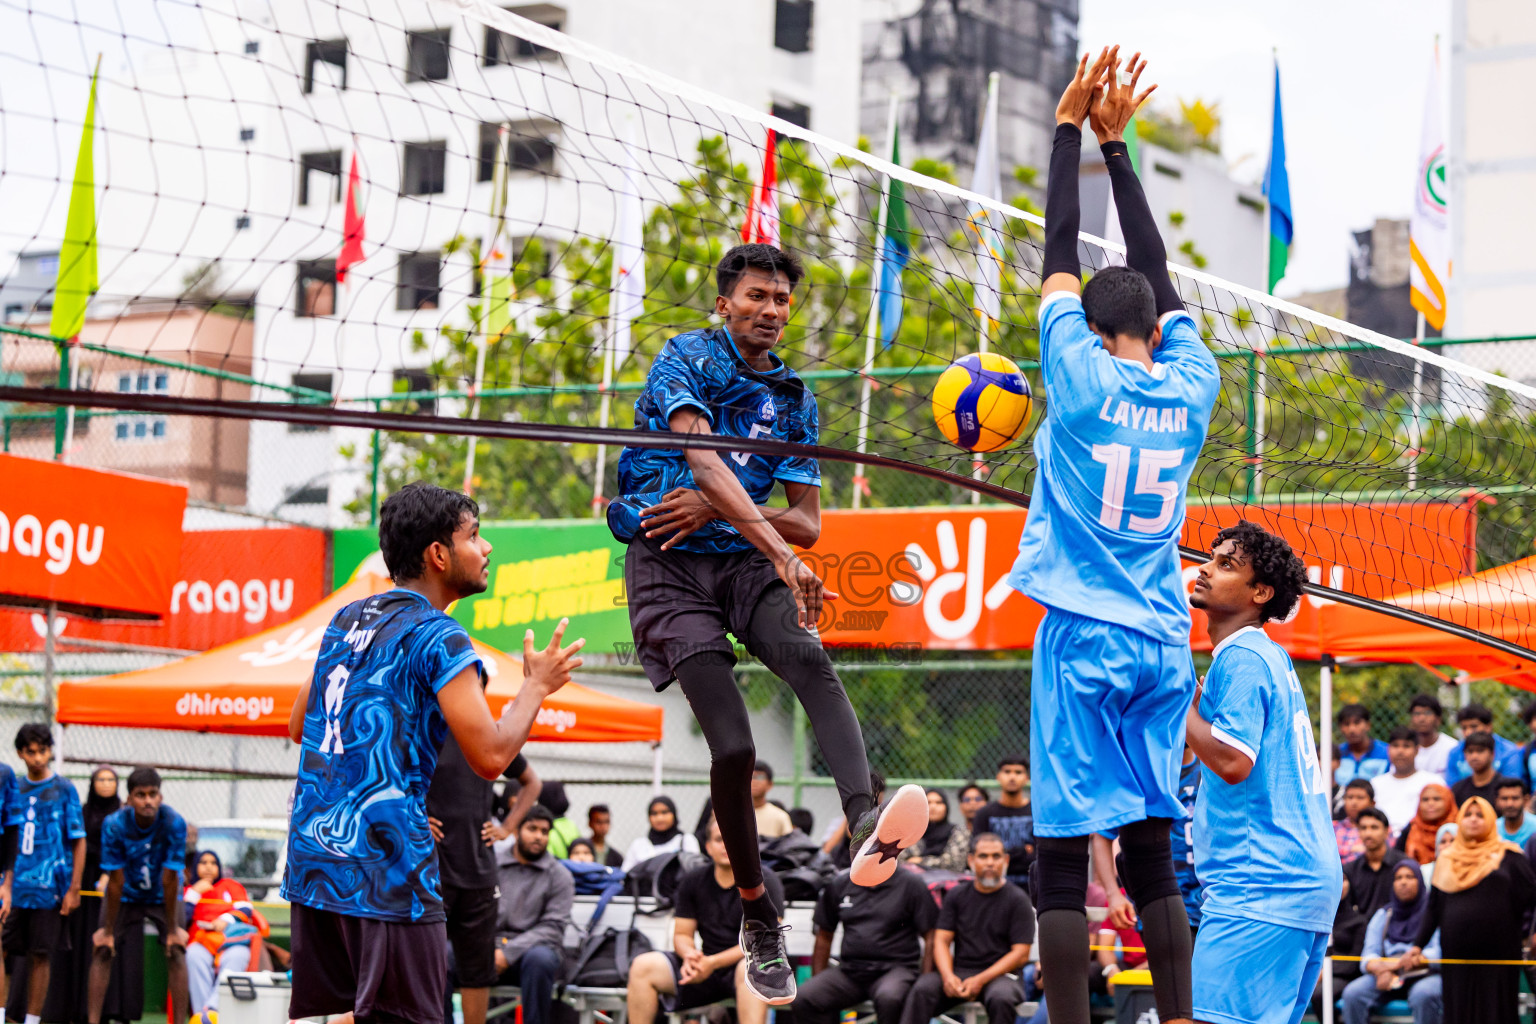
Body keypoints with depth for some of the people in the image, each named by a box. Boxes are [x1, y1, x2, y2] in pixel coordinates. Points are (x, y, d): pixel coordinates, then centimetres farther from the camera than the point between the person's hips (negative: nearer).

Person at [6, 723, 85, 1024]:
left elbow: (79, 841, -2)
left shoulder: (64, 790, -2)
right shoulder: (14, 788, 8)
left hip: (47, 889, -3)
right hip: (13, 886, 3)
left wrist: (74, 889, -7)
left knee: (39, 956, 2)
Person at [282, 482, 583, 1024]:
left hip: (311, 853, 8)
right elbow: (491, 756, -14)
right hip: (385, 859, -8)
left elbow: (298, 727, 25)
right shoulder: (439, 638, -9)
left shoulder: (345, 620, 15)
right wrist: (537, 685, 1)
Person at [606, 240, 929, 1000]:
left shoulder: (793, 398, 14)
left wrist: (714, 508, -8)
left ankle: (866, 827, -53)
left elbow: (809, 524, 11)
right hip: (668, 566, -4)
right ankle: (758, 917, 4)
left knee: (810, 660, -30)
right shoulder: (687, 359, -3)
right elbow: (702, 459, -22)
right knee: (733, 747, -15)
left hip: (744, 560, 4)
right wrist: (778, 549, -36)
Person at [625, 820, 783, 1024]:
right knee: (643, 966, -16)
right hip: (706, 964, 4)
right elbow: (682, 934, 10)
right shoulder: (693, 880, 9)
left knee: (749, 968, -41)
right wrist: (690, 955, -16)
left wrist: (713, 962, -22)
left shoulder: (764, 881, -4)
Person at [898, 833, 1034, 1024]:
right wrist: (948, 976, -14)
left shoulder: (1017, 899, 2)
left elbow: (1021, 954, -4)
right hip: (958, 971, 3)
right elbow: (941, 940, 8)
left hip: (999, 973, -3)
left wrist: (980, 980, -15)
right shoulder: (956, 895, 13)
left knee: (1001, 998, -37)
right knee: (922, 990, -26)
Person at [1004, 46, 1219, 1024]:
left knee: (1065, 856, -4)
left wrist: (1072, 126, 7)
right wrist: (1113, 139, 20)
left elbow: (1059, 257, -1)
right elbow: (1158, 274, 15)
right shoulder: (1191, 389, 5)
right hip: (1164, 645, 5)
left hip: (1083, 638, -5)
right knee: (1152, 853, 11)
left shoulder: (1084, 382, -7)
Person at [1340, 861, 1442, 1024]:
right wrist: (1380, 970, -18)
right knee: (1352, 993, -24)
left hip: (1425, 975, -4)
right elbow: (1368, 955, 8)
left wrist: (1399, 963, -20)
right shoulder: (1383, 915, 18)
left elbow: (1439, 953, -8)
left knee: (1423, 995, -38)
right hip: (1390, 980, 4)